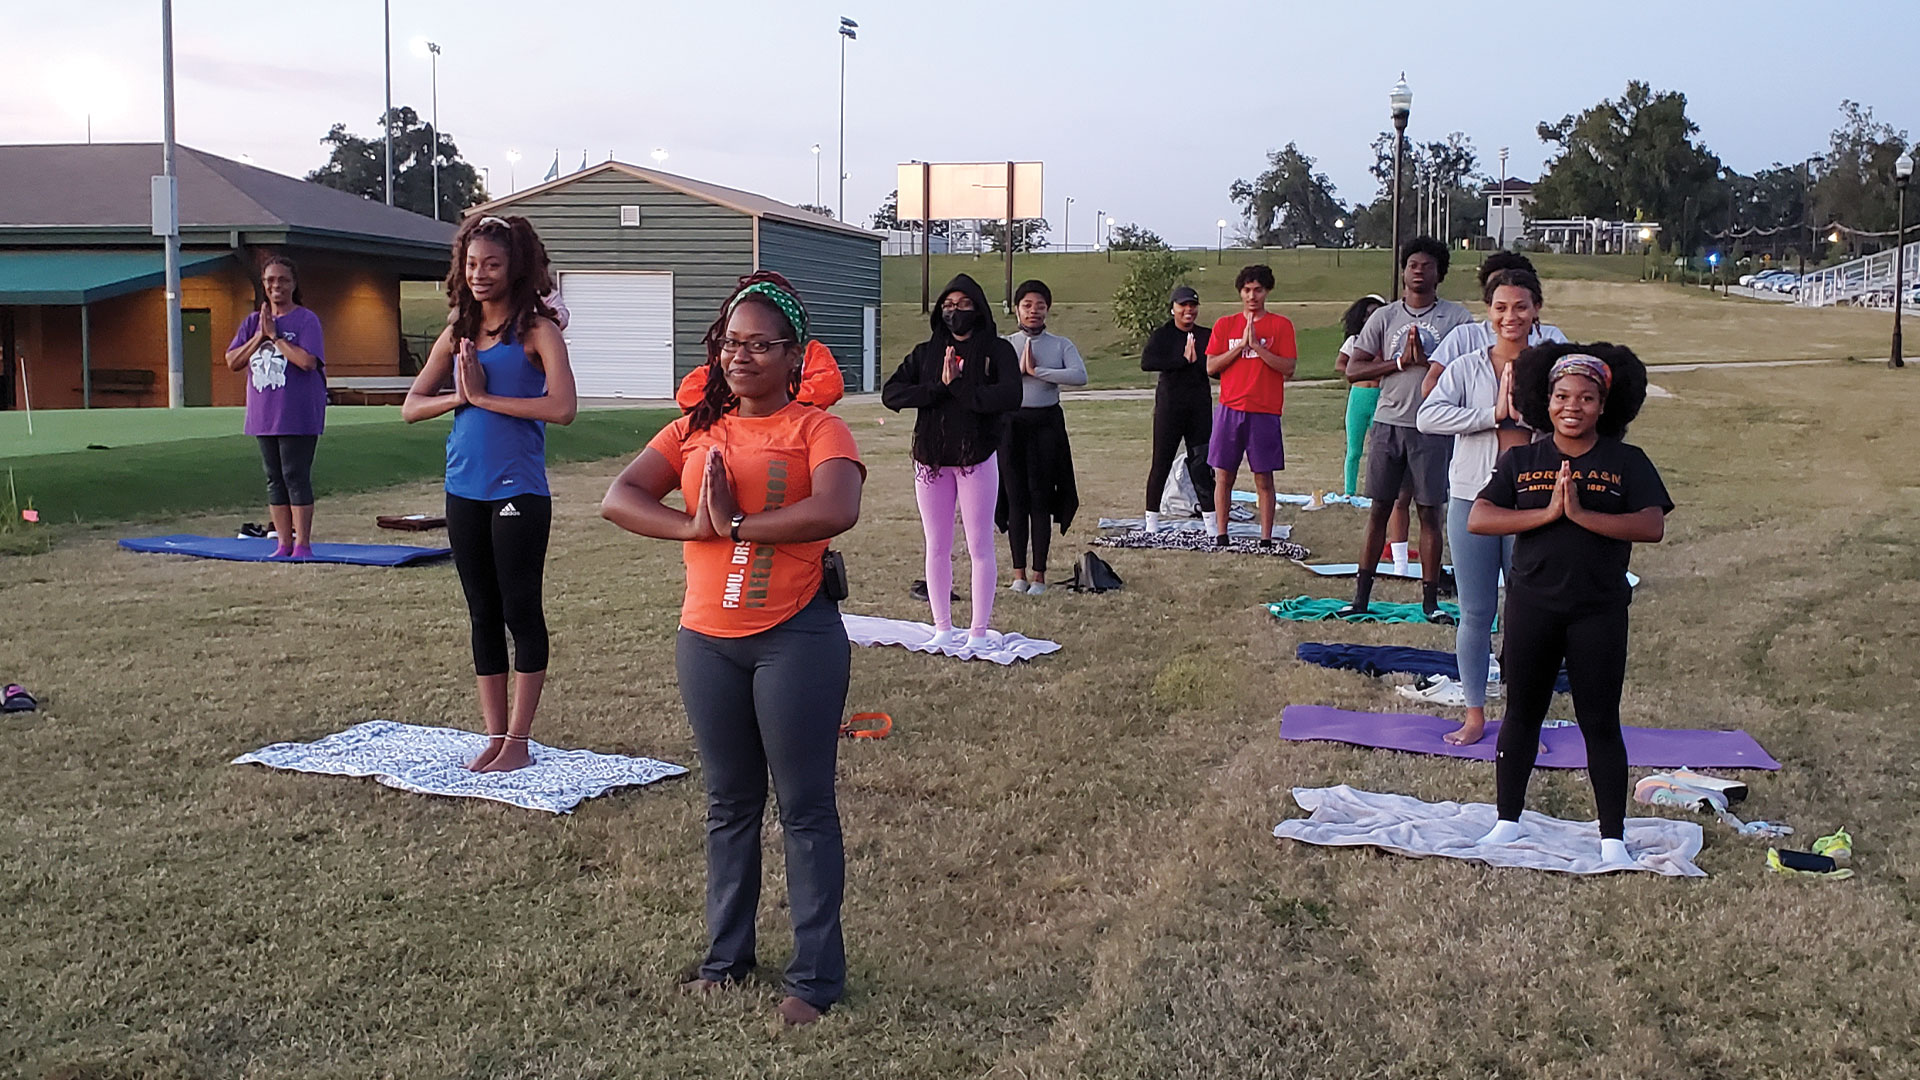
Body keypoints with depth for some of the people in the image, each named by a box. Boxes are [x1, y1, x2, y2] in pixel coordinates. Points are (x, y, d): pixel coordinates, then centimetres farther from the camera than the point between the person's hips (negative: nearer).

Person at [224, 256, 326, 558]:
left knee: (296, 477, -5)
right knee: (274, 479, 10)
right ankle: (284, 544, 17)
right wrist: (259, 336, -6)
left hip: (298, 417, -6)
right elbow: (232, 362, 5)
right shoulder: (252, 322, 12)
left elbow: (307, 360, -20)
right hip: (264, 416, 6)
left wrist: (275, 335, -14)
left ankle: (302, 544, 2)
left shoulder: (306, 320, -6)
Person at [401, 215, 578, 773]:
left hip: (518, 493, -6)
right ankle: (494, 737, 20)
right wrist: (460, 395, -8)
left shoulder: (536, 330, -5)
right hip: (464, 492, 6)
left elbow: (562, 407, -19)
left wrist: (485, 397, -14)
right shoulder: (458, 334, 12)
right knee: (483, 615, 11)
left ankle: (518, 743, 9)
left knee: (520, 611, 1)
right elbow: (412, 406, 11)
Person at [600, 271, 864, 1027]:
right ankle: (726, 957, 30)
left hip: (795, 639, -5)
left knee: (805, 809, 3)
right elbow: (619, 499, -1)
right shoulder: (695, 431, 9)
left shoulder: (817, 428, -5)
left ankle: (816, 978, 13)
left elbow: (837, 509, -25)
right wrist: (695, 526, -17)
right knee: (729, 806, 16)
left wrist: (736, 524, -18)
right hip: (707, 642, 5)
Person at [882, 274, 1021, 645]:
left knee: (980, 547, 1)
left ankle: (979, 632, 9)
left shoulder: (997, 350, 0)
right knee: (937, 547, 9)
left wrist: (958, 387, -17)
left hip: (978, 459, -3)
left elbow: (1011, 396, -17)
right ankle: (943, 628, 19)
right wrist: (937, 388, -15)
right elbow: (890, 393, -3)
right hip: (931, 459, 4)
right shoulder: (925, 353, 9)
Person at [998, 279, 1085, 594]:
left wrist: (1038, 371, -14)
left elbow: (1080, 375, -13)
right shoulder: (1003, 345, 8)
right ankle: (1019, 573, 8)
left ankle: (1039, 574, 6)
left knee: (1041, 498, 0)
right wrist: (1018, 369, -12)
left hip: (1047, 423, -1)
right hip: (1011, 423, 1)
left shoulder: (1061, 345, 6)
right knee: (1016, 497, 2)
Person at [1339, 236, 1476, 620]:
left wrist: (1427, 360, -16)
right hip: (1388, 423, 1)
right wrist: (1400, 362, -9)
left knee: (1430, 512, 3)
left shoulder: (1456, 317, 3)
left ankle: (1430, 599, 10)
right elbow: (1353, 370, 2)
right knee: (1379, 509, 5)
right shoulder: (1384, 317, 7)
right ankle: (1361, 595, 10)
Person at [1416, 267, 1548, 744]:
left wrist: (1525, 412, -19)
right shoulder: (1466, 368, 0)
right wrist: (1493, 414, -17)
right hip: (1473, 500, 1)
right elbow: (1428, 416, -14)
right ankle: (1475, 713, 23)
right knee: (1475, 613, 9)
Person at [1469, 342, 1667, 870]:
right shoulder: (1521, 461, 2)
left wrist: (1581, 513, -22)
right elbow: (1479, 519, -8)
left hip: (1599, 612, -1)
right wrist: (1547, 513, -18)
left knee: (1600, 722, 6)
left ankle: (1613, 838, 16)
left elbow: (1652, 526, -14)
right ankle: (1508, 822, 26)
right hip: (1532, 606, 2)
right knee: (1522, 714, 12)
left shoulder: (1626, 462, -1)